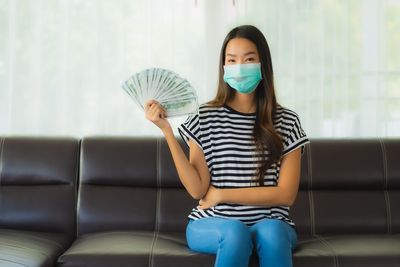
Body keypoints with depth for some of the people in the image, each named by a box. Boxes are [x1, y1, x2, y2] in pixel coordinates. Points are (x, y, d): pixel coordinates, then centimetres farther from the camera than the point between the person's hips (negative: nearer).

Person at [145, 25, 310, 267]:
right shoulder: (205, 118, 2)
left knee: (271, 232, -34)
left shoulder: (287, 122, 3)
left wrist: (221, 195, -4)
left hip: (270, 223, 1)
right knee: (235, 232, -34)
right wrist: (167, 131, -11)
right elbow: (197, 189, -4)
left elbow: (286, 194, -2)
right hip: (212, 224, 0)